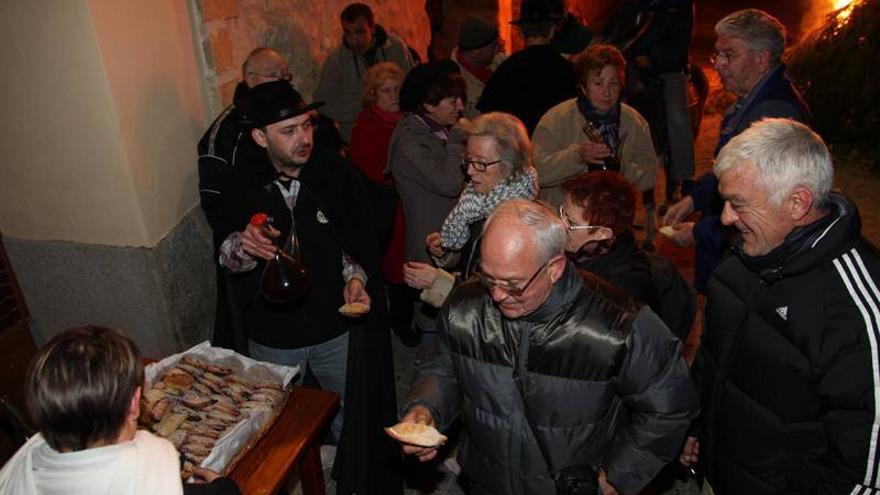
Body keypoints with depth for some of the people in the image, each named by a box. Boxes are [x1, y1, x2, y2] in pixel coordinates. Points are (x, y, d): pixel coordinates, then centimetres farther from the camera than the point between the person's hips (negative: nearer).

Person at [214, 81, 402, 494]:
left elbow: (363, 240, -3)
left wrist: (356, 276, -22)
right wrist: (243, 245, -28)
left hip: (338, 329, -1)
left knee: (352, 422, 18)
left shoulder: (338, 173, -10)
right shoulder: (242, 186, -8)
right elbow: (227, 258, -6)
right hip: (272, 337, 1)